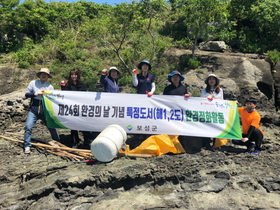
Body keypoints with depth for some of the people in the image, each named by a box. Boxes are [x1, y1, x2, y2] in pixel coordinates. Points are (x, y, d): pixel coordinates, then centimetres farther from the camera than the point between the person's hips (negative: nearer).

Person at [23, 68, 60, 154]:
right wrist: (35, 93, -14)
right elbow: (26, 94, 2)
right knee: (28, 127, -11)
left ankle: (58, 144, 25)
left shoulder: (50, 86, 5)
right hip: (33, 110, 0)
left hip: (45, 111, 1)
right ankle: (27, 146, 2)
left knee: (52, 127, 8)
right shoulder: (33, 83, 3)